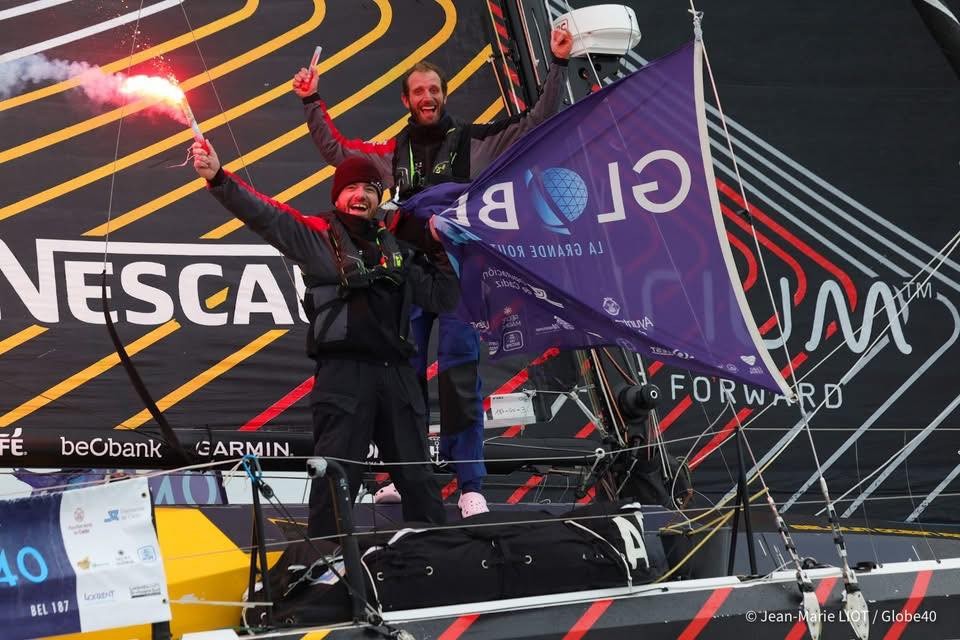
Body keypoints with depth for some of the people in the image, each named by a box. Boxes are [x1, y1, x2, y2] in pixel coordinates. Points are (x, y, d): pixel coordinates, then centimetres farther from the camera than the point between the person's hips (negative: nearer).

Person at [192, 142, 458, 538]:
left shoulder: (395, 248, 17)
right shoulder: (316, 235, 3)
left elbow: (442, 299, 21)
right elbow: (262, 213, -12)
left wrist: (438, 251, 10)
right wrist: (218, 178, -26)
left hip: (396, 373, 5)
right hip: (342, 373, -5)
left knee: (418, 478, 10)